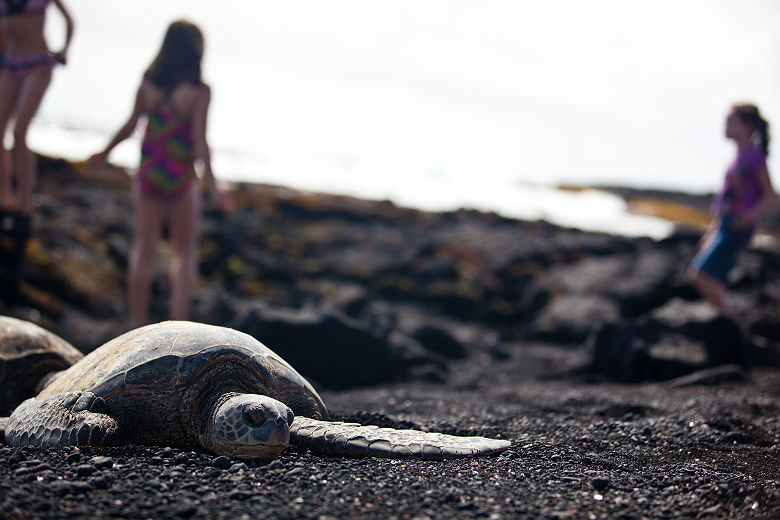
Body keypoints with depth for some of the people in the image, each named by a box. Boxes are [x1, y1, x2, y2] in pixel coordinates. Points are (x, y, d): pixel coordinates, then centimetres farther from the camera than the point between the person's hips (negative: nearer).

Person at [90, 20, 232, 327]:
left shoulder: (148, 84, -2)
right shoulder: (199, 91, -13)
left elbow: (130, 125, 5)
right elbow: (199, 141, -17)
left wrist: (106, 152, 22)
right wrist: (212, 186, -16)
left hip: (148, 175, 3)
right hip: (181, 178, -3)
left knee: (143, 251, 11)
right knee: (183, 252, 13)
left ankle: (138, 323, 17)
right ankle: (178, 323, 7)